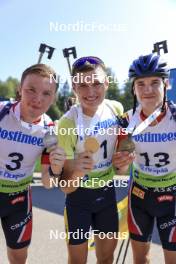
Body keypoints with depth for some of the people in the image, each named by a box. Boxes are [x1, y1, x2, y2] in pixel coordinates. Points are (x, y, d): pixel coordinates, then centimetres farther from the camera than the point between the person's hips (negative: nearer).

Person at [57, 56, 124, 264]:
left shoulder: (116, 109, -11)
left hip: (107, 190, 4)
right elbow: (66, 187, -22)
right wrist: (77, 173, -41)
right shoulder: (67, 123, -25)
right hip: (79, 195, -4)